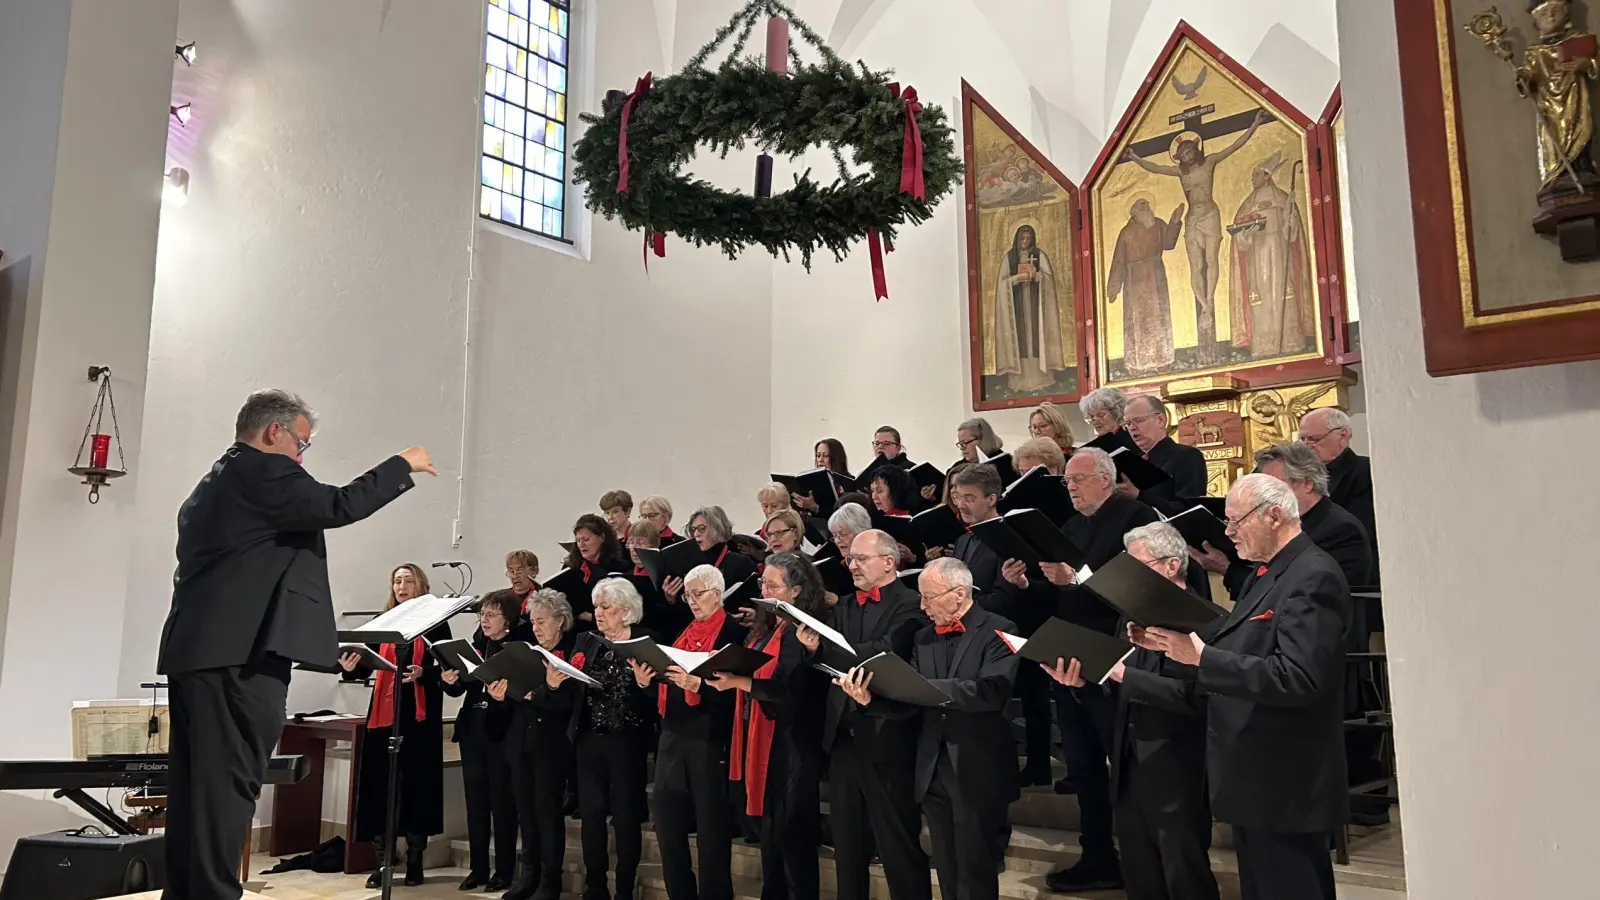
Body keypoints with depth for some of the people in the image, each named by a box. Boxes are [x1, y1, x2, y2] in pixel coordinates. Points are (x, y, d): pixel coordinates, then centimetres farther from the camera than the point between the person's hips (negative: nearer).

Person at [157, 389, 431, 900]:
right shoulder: (261, 469, -7)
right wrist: (404, 465, -6)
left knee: (198, 788, 12)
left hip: (198, 650, 10)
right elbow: (338, 506, -16)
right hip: (239, 654, -10)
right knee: (229, 786, -8)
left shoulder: (212, 484, 24)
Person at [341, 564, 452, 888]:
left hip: (421, 715, -3)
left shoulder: (436, 623, 1)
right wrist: (350, 667, -17)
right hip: (383, 713, 3)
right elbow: (365, 669, 4)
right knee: (379, 786, 1)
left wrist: (423, 673, -22)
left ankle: (415, 861, 13)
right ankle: (381, 863, 9)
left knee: (417, 784, 2)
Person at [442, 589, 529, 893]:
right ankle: (478, 868, 19)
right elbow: (459, 689, 10)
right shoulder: (477, 642, 9)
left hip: (502, 731, -5)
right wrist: (449, 680, -10)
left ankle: (504, 871, 11)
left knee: (502, 802, 2)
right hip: (472, 729, 5)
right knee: (475, 801, 10)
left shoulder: (520, 644, -7)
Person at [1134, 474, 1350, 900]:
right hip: (1255, 777, 10)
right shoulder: (1266, 571, 12)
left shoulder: (1313, 577, -19)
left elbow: (1297, 679, -29)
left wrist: (1201, 655, -29)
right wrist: (1176, 642, -1)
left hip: (1285, 785, -10)